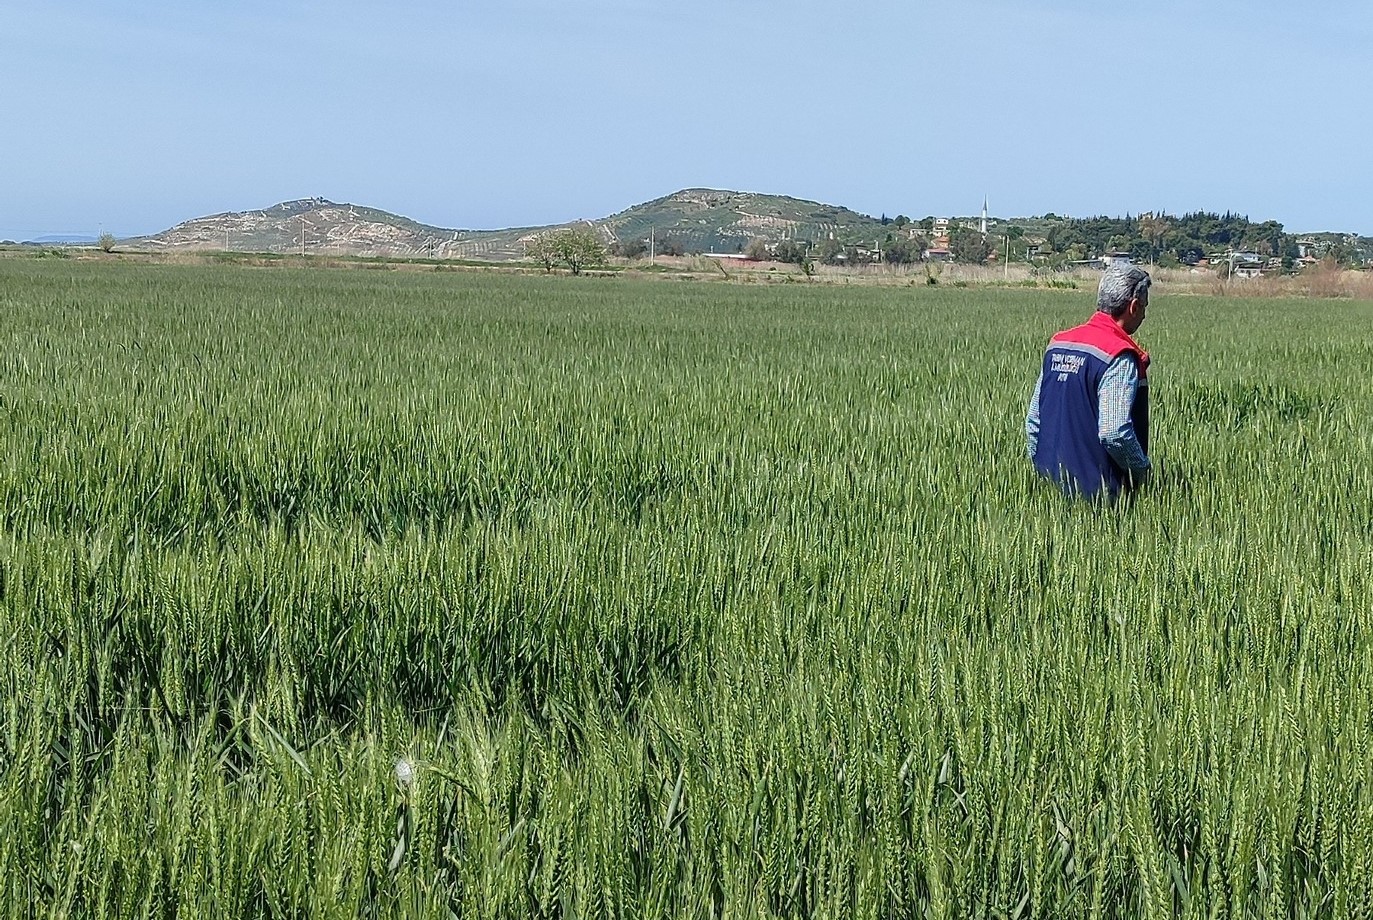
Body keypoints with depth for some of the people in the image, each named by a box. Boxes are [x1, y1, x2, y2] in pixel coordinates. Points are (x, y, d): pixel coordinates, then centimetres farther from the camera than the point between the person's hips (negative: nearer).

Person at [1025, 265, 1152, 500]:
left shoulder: (1058, 342, 11)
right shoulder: (1120, 357, -12)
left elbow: (1033, 420, 15)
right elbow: (1114, 433, -21)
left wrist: (1042, 468, 24)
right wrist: (1143, 468, -4)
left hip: (1052, 481, 8)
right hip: (1097, 487, -8)